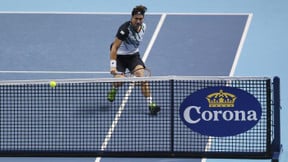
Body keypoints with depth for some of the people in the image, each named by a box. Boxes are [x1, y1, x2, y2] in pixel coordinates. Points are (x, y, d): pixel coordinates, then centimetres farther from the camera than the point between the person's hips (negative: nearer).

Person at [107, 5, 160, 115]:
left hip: (133, 55, 5)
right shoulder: (125, 29, -26)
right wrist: (113, 66, -31)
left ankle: (150, 105, -18)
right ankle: (113, 89, 23)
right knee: (119, 80, -17)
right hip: (120, 55, -5)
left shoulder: (143, 27, -5)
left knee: (142, 76, -16)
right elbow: (114, 47, -26)